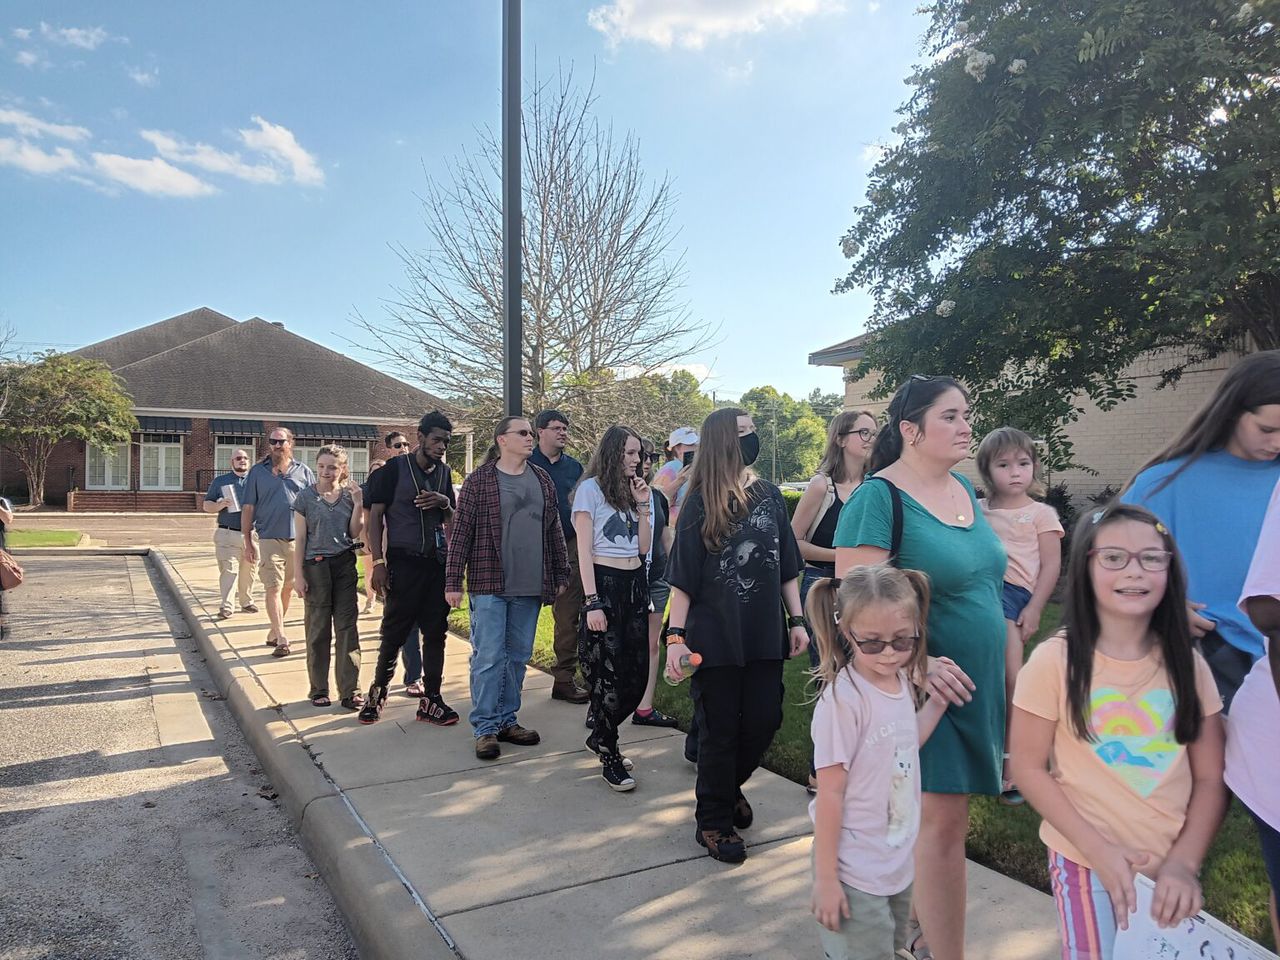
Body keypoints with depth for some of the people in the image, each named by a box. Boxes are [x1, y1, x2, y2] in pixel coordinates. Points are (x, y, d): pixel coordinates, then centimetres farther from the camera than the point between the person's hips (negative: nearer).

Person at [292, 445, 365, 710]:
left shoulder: (349, 495, 5)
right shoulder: (306, 497, 0)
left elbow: (354, 534, 3)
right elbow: (300, 538, 1)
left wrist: (358, 504, -7)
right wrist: (298, 574, -3)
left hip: (345, 564, 2)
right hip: (315, 566, -2)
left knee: (347, 627, 1)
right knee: (318, 629, 5)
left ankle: (350, 690, 7)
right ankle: (319, 690, 17)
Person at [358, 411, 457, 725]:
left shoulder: (444, 473, 11)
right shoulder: (394, 469, -3)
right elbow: (375, 517, -4)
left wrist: (445, 503, -4)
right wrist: (378, 562, -12)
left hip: (438, 561, 5)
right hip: (403, 561, -5)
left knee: (435, 632, 6)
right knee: (394, 633, 2)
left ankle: (430, 700, 15)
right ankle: (378, 691, 23)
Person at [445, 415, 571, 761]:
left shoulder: (543, 481, 10)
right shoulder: (479, 481, -4)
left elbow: (554, 531, 13)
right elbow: (461, 532, -5)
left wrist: (561, 575, 11)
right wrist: (453, 582, -9)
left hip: (530, 588, 5)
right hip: (489, 586, -5)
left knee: (518, 656, 12)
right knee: (488, 657, -2)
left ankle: (506, 720, 24)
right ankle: (485, 727, 10)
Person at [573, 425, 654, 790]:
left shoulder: (640, 490, 13)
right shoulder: (590, 489, -5)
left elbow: (644, 547, 9)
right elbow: (584, 550, -9)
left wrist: (642, 505, 0)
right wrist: (591, 602, -14)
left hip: (635, 584, 7)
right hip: (604, 583, -6)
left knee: (637, 672, 7)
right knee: (608, 673, -3)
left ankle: (601, 737, 29)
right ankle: (609, 757, 12)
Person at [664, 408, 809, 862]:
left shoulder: (770, 495, 5)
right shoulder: (701, 503, -6)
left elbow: (787, 566, 10)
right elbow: (682, 576, -7)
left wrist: (796, 620, 6)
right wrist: (675, 636, -13)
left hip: (764, 634, 4)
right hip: (716, 637, -4)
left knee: (764, 721, 10)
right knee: (719, 730, 5)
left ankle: (730, 786, 39)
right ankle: (713, 821, 24)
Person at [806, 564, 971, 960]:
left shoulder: (901, 682, -2)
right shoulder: (843, 698, -25)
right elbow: (830, 792, -21)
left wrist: (938, 702, 5)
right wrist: (825, 878, -16)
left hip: (898, 863, 8)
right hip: (856, 872, -7)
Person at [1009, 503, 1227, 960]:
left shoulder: (1187, 665, -4)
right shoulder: (1054, 661, -15)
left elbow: (1210, 779, 0)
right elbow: (1028, 768, -11)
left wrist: (1184, 862, -10)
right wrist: (1098, 848, -15)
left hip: (1174, 868, 3)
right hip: (1086, 862, -3)